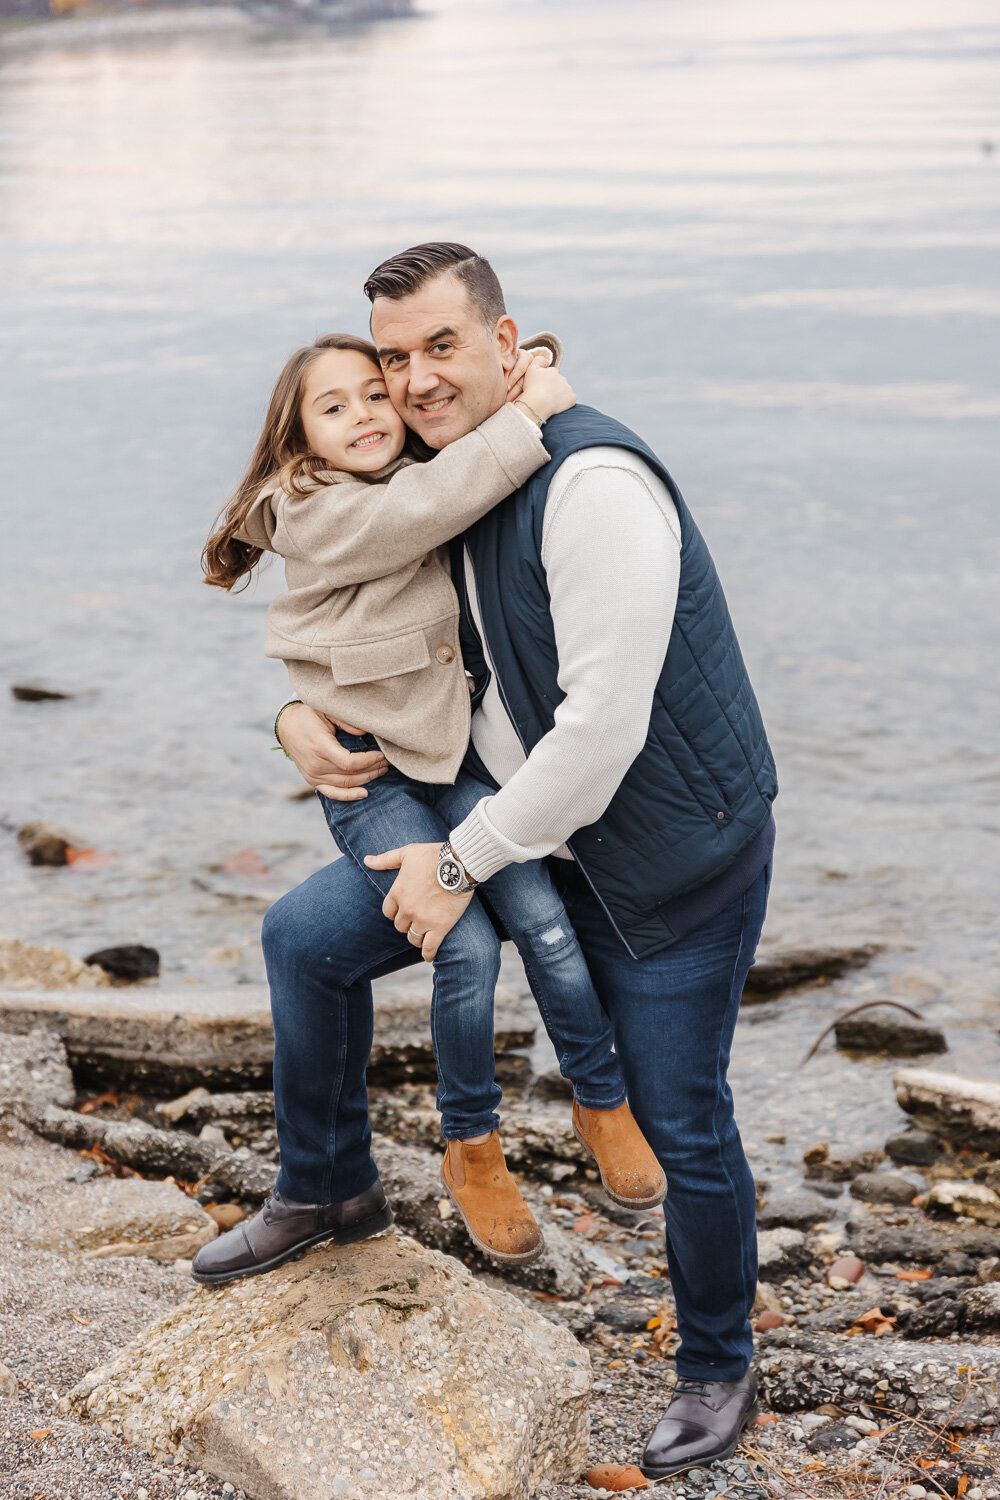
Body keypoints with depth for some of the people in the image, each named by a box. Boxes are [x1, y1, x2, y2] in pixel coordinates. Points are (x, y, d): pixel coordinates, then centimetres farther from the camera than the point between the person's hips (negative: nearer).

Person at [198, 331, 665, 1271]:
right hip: (364, 772, -5)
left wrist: (528, 377, -4)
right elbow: (424, 509, -30)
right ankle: (472, 1154, 6)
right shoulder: (315, 515, -14)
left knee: (543, 921, -13)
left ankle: (604, 1104, 9)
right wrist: (524, 418, -26)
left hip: (453, 752, 5)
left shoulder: (418, 483, 6)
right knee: (466, 948, -17)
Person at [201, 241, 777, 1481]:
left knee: (681, 1123, 4)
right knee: (305, 937, -2)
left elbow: (603, 725, -28)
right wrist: (304, 714, -2)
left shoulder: (592, 482, -26)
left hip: (670, 852, -7)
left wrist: (461, 863, -20)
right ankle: (329, 1190, 19)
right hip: (522, 821, 8)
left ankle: (717, 1372, 27)